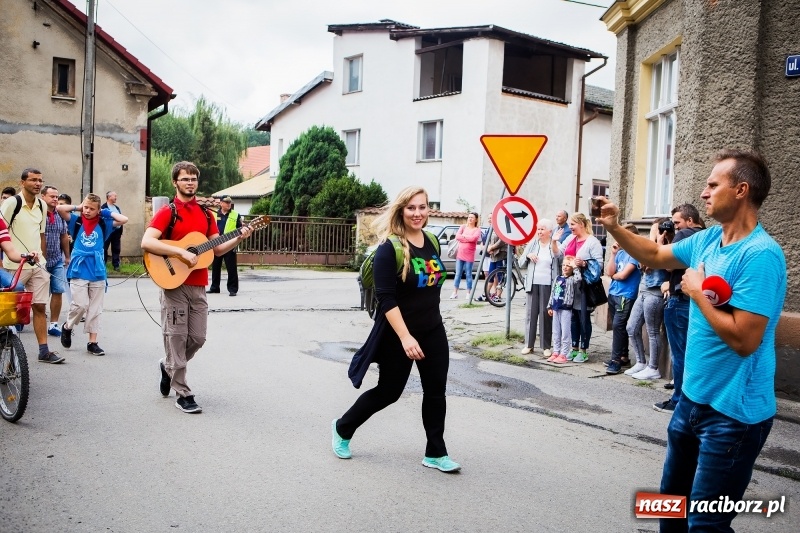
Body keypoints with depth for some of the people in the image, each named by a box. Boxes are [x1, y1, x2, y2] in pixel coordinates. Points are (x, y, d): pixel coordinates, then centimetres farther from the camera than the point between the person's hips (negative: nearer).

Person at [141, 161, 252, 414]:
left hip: (198, 287, 6)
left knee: (198, 338, 9)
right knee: (177, 338, -1)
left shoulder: (206, 214, 12)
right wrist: (182, 252, -24)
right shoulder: (167, 212, -6)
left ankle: (168, 366, 37)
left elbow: (217, 248, 13)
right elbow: (146, 242, -18)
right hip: (174, 284, -6)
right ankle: (183, 394, 7)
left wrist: (238, 238, -3)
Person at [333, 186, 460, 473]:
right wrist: (405, 337, -30)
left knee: (436, 392, 8)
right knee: (388, 392, 6)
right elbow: (386, 299, -23)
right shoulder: (389, 248, -19)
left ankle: (435, 454, 22)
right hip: (399, 334, -6)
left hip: (434, 331, 6)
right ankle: (342, 429, 30)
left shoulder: (431, 240, 3)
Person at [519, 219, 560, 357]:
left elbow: (561, 262, -20)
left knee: (545, 314, 0)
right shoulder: (532, 244, 8)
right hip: (533, 283, 3)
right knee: (531, 313, 5)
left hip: (547, 284, -3)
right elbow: (521, 264, 12)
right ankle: (529, 344, 11)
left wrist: (554, 244, -30)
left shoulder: (555, 245, -1)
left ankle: (546, 346, 8)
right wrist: (527, 256, -8)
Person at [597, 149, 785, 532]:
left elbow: (744, 339, -29)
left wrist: (696, 292, -18)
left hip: (733, 413, -9)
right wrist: (614, 228, 4)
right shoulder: (708, 239, 3)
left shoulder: (760, 255, -24)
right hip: (694, 398, 9)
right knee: (673, 497, 25)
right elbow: (655, 256, 18)